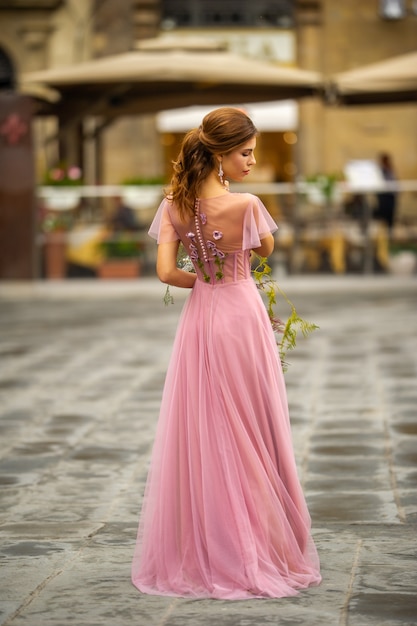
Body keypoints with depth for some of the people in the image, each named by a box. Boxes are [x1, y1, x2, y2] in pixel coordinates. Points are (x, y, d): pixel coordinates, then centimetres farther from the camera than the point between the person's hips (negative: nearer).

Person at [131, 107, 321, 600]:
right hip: (241, 319, -4)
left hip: (198, 320, 4)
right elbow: (266, 250, 1)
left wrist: (204, 280, 8)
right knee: (248, 439, 7)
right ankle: (252, 550, 15)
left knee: (199, 436, 11)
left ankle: (197, 551, 18)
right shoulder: (246, 205, -18)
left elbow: (165, 272, -7)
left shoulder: (175, 206, -6)